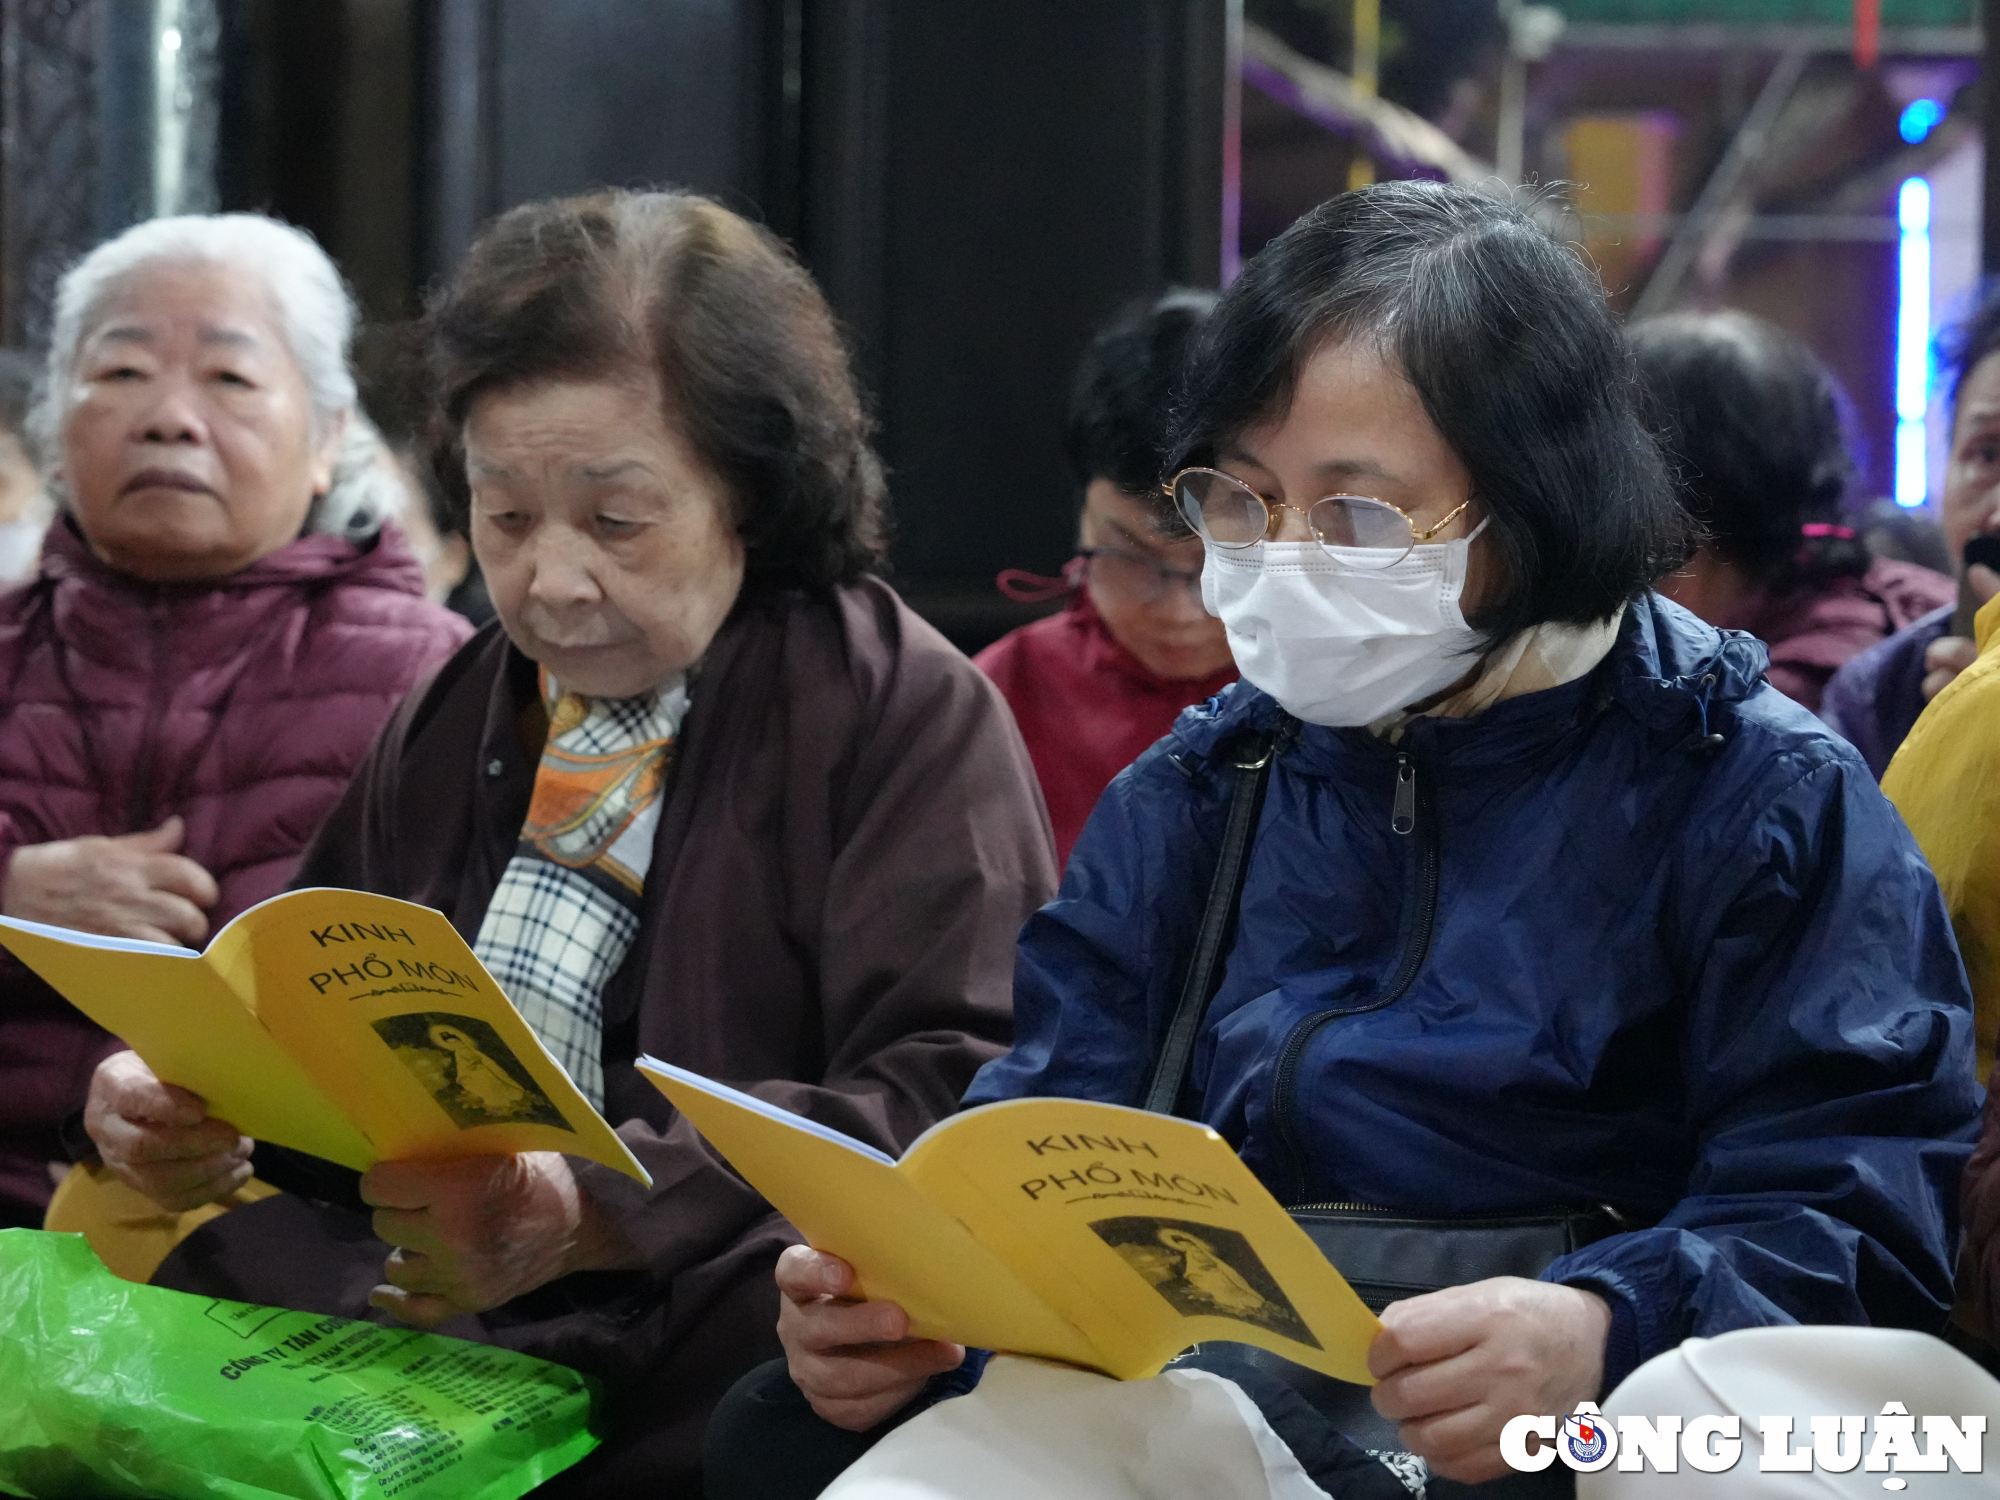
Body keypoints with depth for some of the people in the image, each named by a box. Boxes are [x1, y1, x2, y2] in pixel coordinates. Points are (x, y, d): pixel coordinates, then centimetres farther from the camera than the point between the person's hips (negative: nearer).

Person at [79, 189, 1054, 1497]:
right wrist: (187, 1104, 1)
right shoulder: (460, 717, 22)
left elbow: (952, 1096, -12)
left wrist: (597, 1211, -26)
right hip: (409, 1309, 5)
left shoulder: (911, 714, 0)